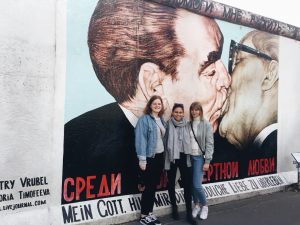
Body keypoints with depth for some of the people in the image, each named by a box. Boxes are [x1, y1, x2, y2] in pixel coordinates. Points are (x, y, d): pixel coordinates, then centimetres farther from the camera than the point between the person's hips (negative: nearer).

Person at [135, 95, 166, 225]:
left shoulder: (162, 120, 12)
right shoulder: (144, 119, -10)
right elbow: (140, 140, -15)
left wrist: (164, 155, 11)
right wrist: (142, 159, -19)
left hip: (160, 156, 7)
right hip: (149, 157, -7)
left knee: (154, 186, 12)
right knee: (148, 187, -1)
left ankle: (150, 213, 22)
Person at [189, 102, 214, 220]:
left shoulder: (206, 124, -6)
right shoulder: (189, 124, 6)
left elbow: (209, 144, -8)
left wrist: (207, 161, -12)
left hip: (199, 157, -4)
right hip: (189, 156, 4)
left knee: (197, 184, -9)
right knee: (192, 184, 8)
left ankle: (204, 206, 14)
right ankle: (196, 205, 27)